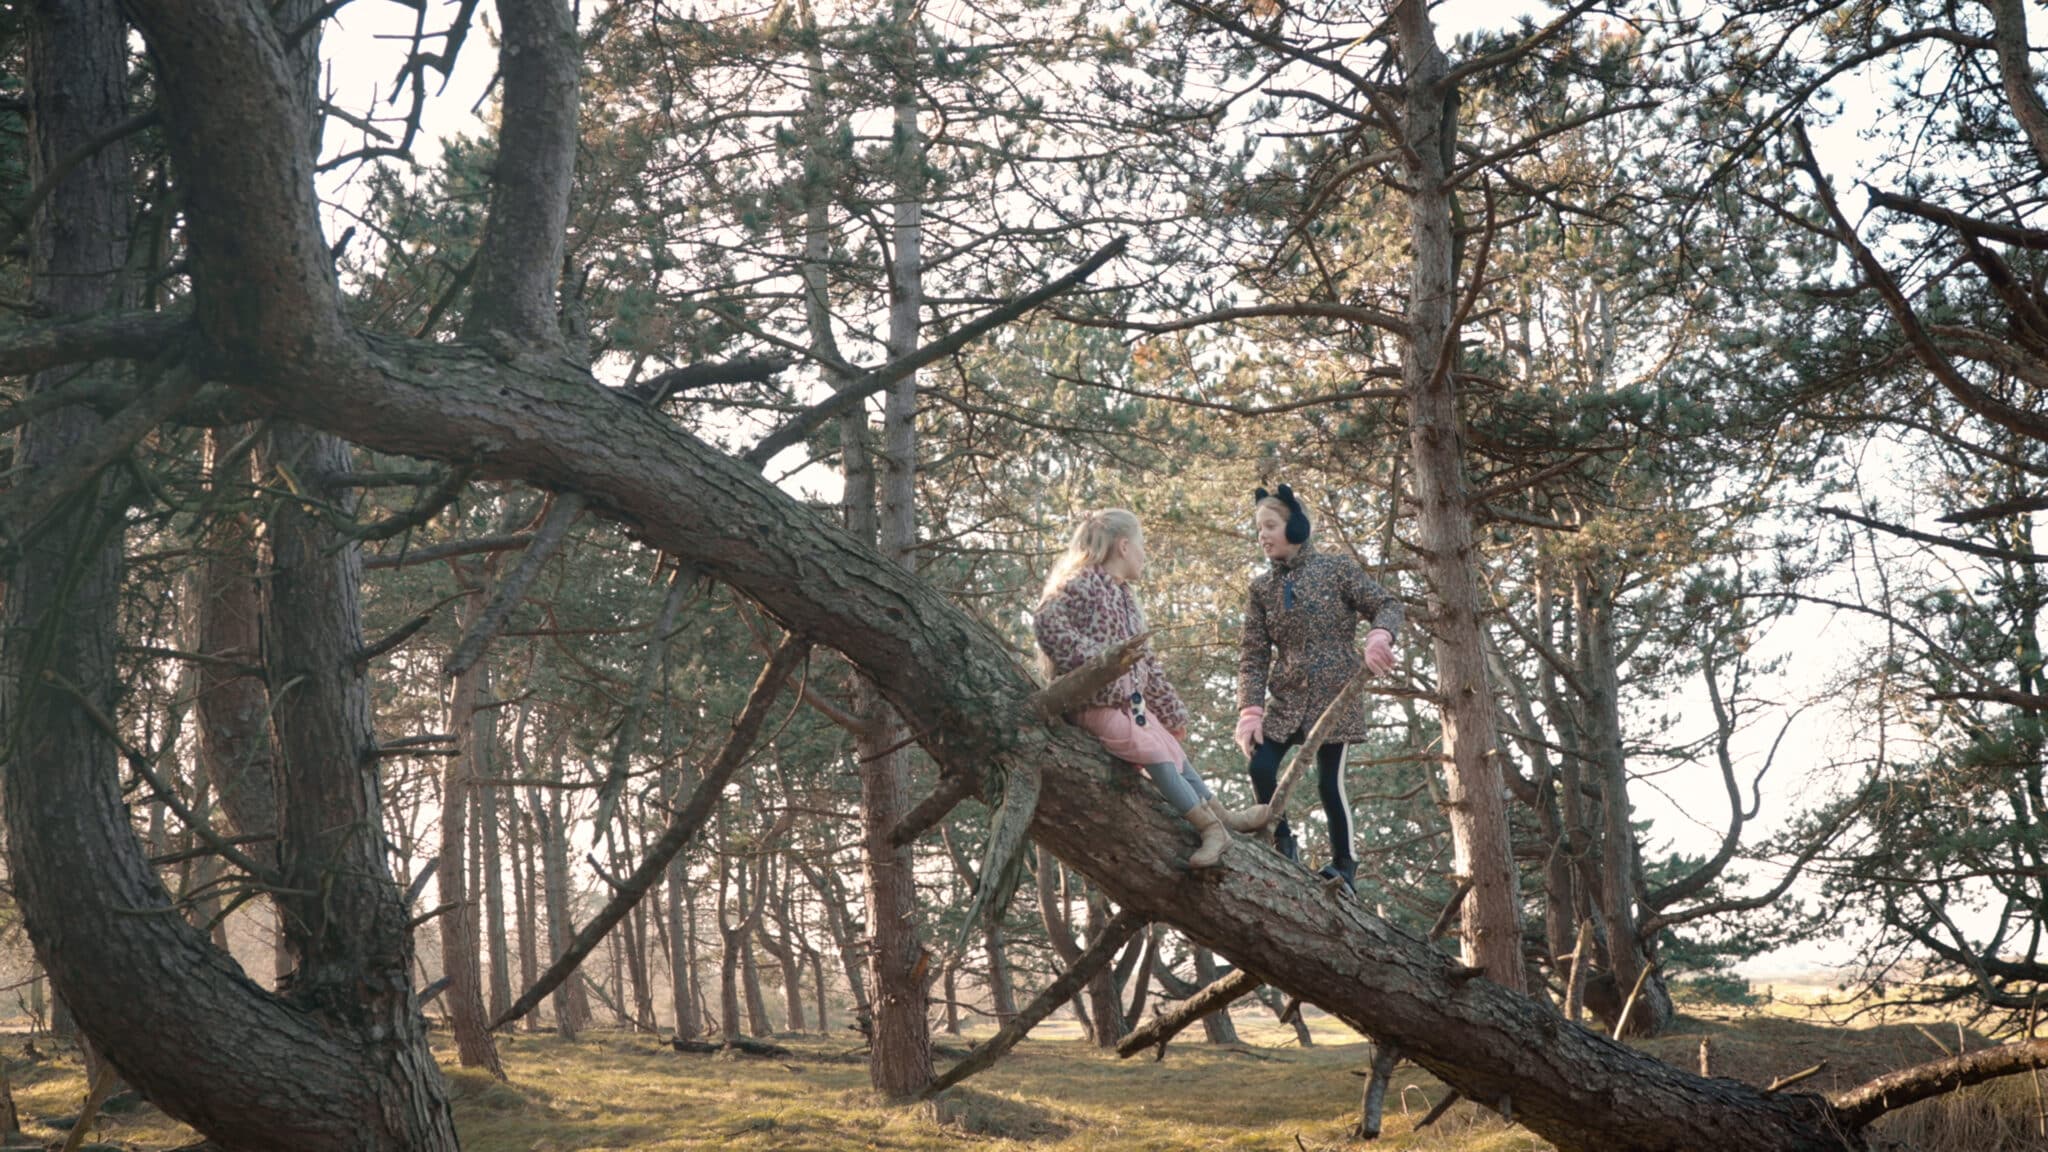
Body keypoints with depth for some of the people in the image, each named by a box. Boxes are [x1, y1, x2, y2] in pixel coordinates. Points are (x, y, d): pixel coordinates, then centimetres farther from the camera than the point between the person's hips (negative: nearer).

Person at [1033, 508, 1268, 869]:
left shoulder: (1123, 596, 20)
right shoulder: (1083, 584, -11)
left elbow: (1145, 662, 25)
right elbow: (1046, 623, -27)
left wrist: (1172, 712, 26)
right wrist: (1093, 660, -29)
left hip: (1132, 701, 10)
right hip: (1099, 703, -10)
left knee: (1174, 755, 8)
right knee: (1156, 755, -18)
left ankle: (1221, 817, 11)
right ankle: (1211, 826, -20)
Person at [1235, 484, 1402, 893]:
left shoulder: (1337, 569, -2)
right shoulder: (1262, 587, 6)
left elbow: (1387, 605, -5)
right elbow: (1252, 654, 2)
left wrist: (1379, 637, -28)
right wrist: (1250, 710, -10)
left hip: (1335, 696, -3)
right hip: (1284, 699, 3)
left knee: (1329, 782, -4)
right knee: (1260, 768, -11)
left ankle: (1344, 867, 14)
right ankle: (1283, 845, 11)